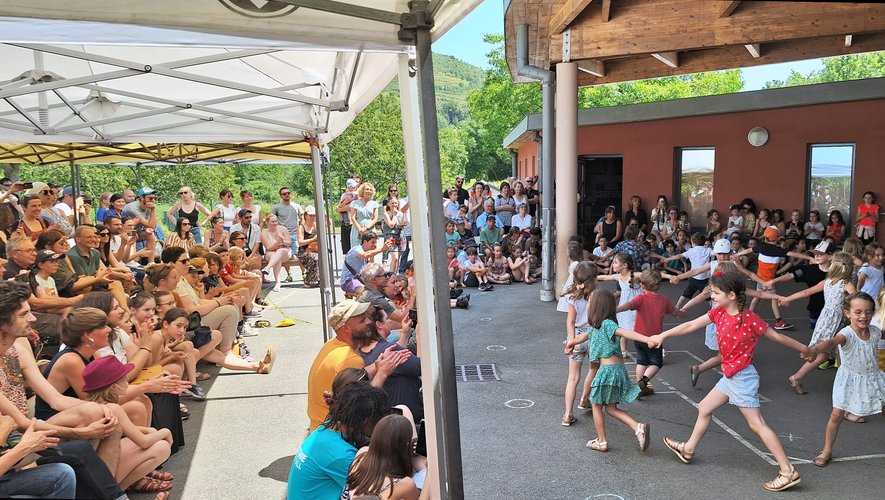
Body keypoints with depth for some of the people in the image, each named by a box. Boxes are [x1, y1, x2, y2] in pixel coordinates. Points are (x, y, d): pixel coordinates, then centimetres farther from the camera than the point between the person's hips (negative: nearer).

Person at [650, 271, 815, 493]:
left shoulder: (750, 319, -20)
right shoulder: (719, 312, -1)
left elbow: (776, 336, -10)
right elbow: (691, 325, 2)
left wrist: (804, 349, 0)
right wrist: (662, 335, 3)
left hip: (743, 377, -8)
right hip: (729, 376, 8)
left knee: (757, 424, -5)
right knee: (704, 408, 18)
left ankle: (788, 471, 3)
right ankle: (688, 449, 35)